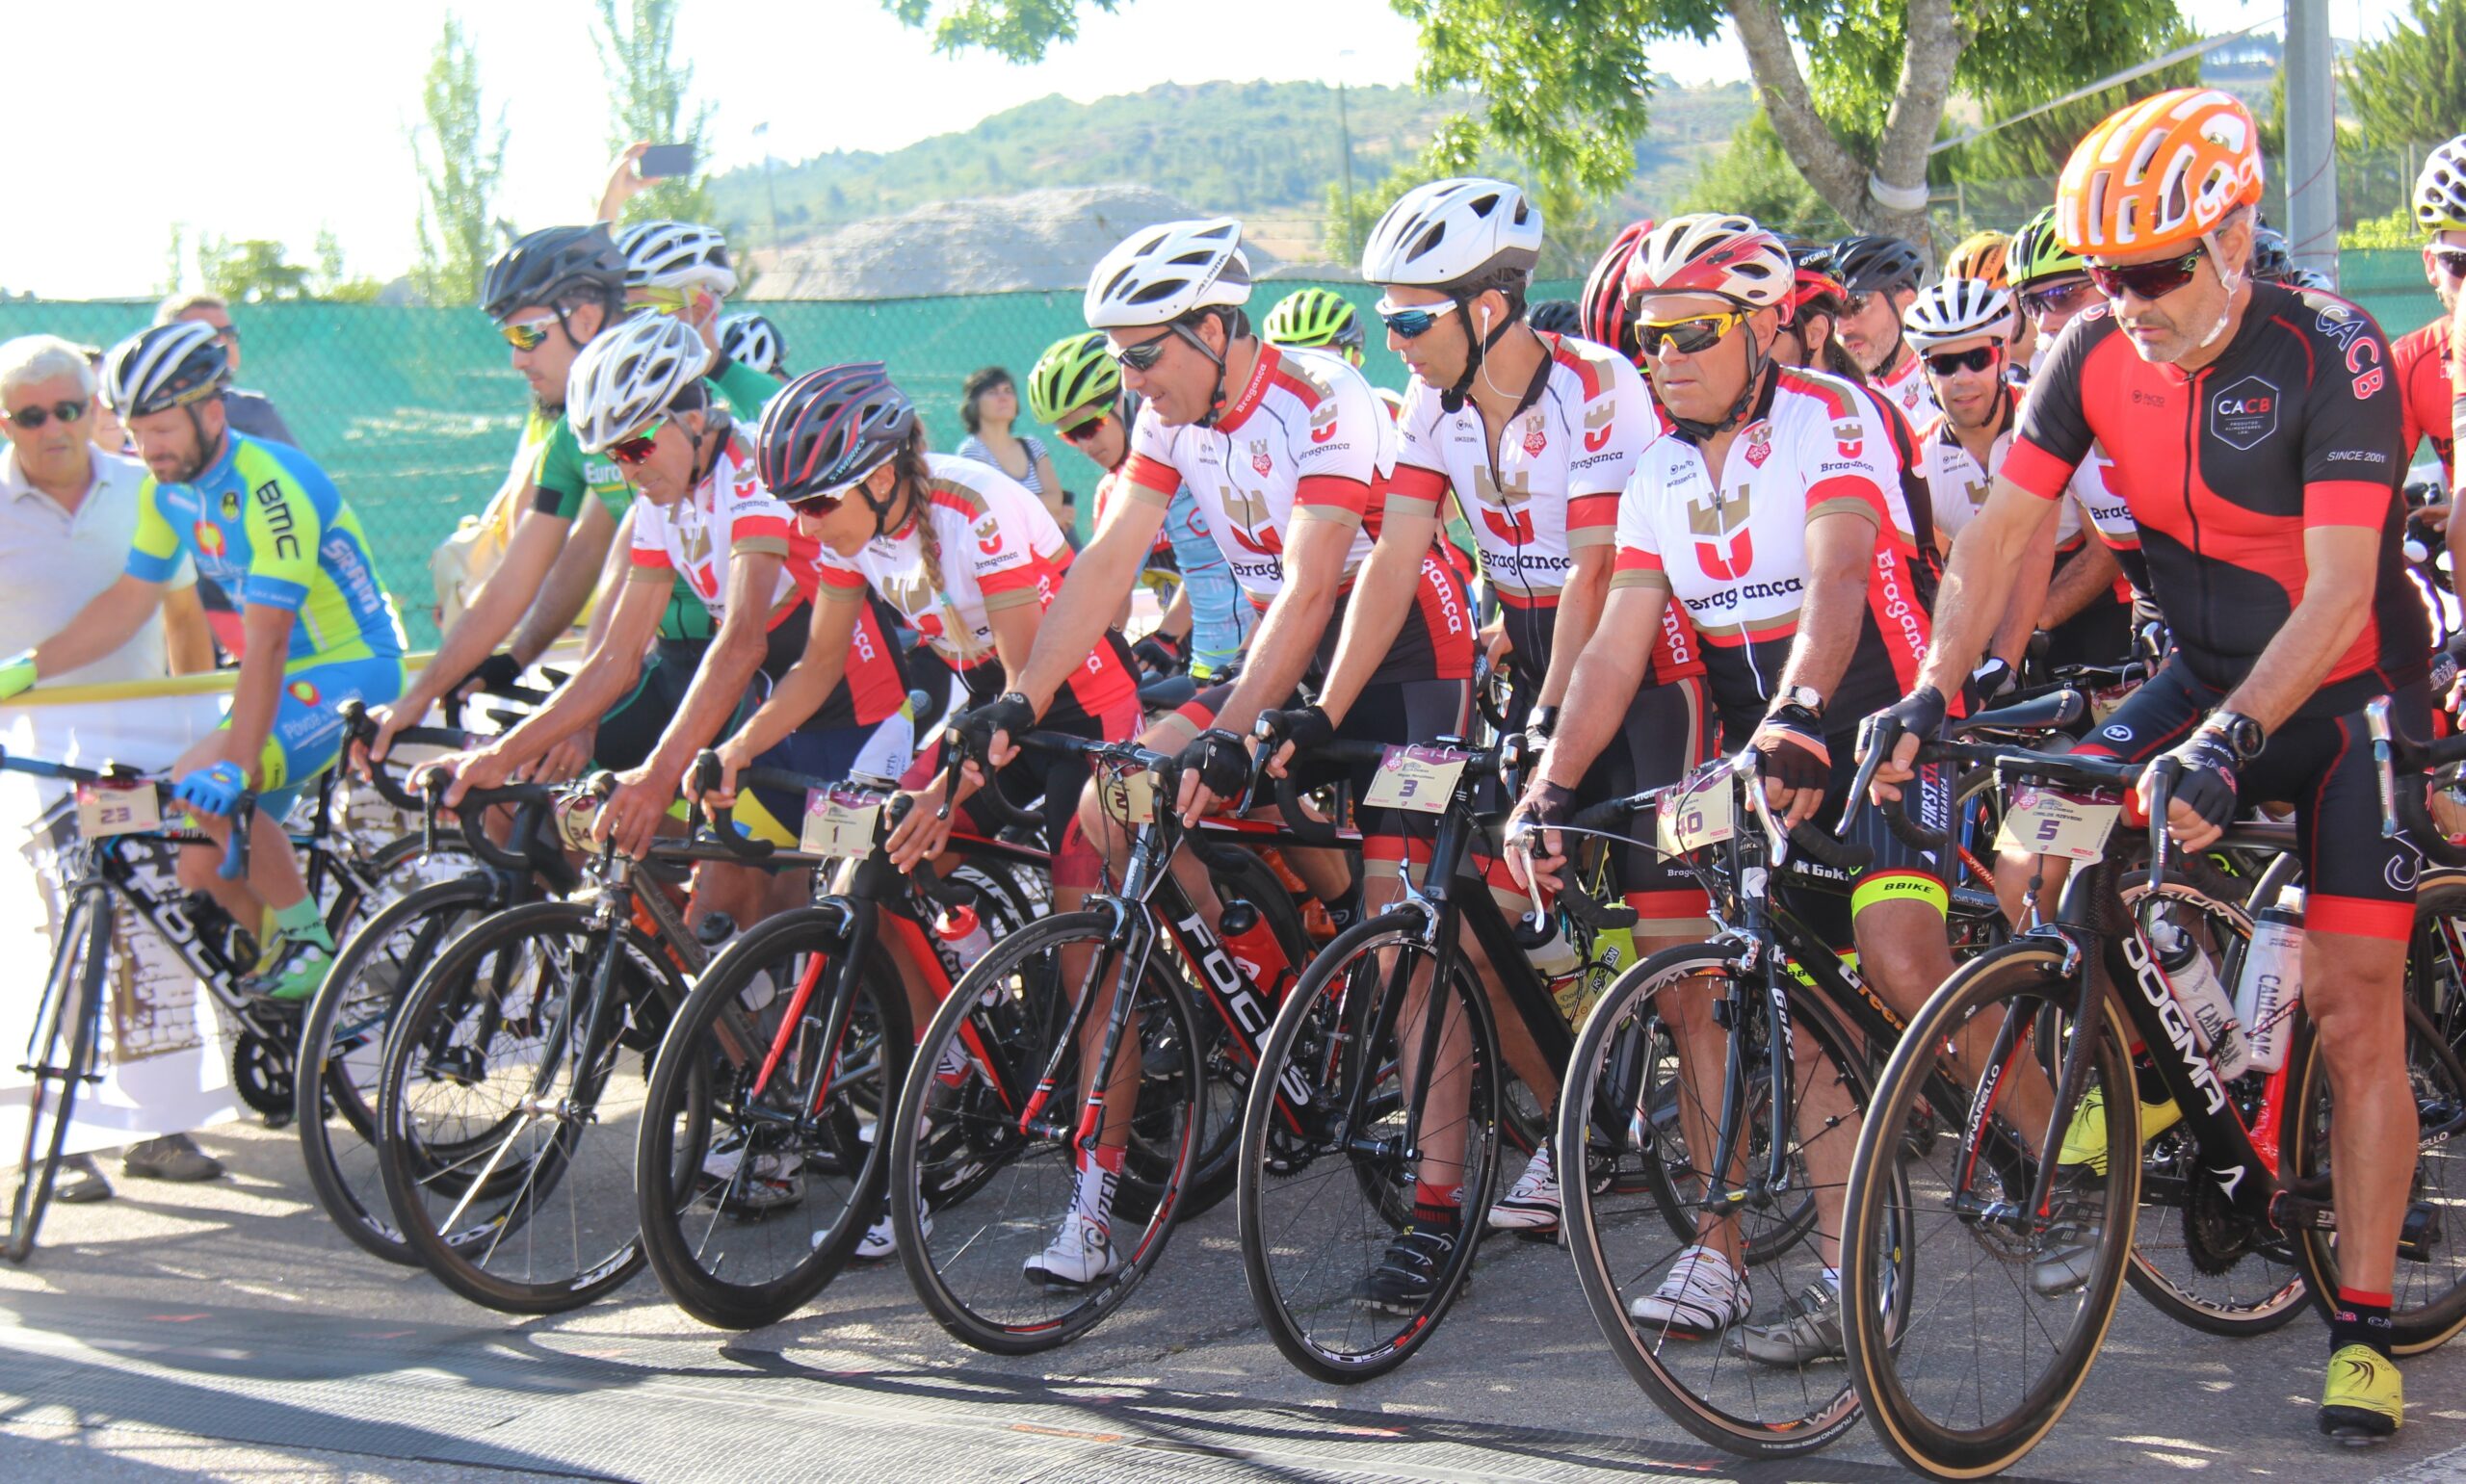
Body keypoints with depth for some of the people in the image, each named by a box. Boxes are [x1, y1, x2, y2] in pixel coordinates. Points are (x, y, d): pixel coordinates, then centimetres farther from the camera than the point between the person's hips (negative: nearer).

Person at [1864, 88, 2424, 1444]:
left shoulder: (2330, 353, -24)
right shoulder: (2099, 354, -10)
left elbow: (2339, 591, -30)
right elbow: (2001, 531, -9)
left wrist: (2229, 740, -42)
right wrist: (1931, 690, -24)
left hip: (2346, 695, -5)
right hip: (2207, 677, 5)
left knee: (2354, 1011, -8)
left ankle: (2362, 1327, 2)